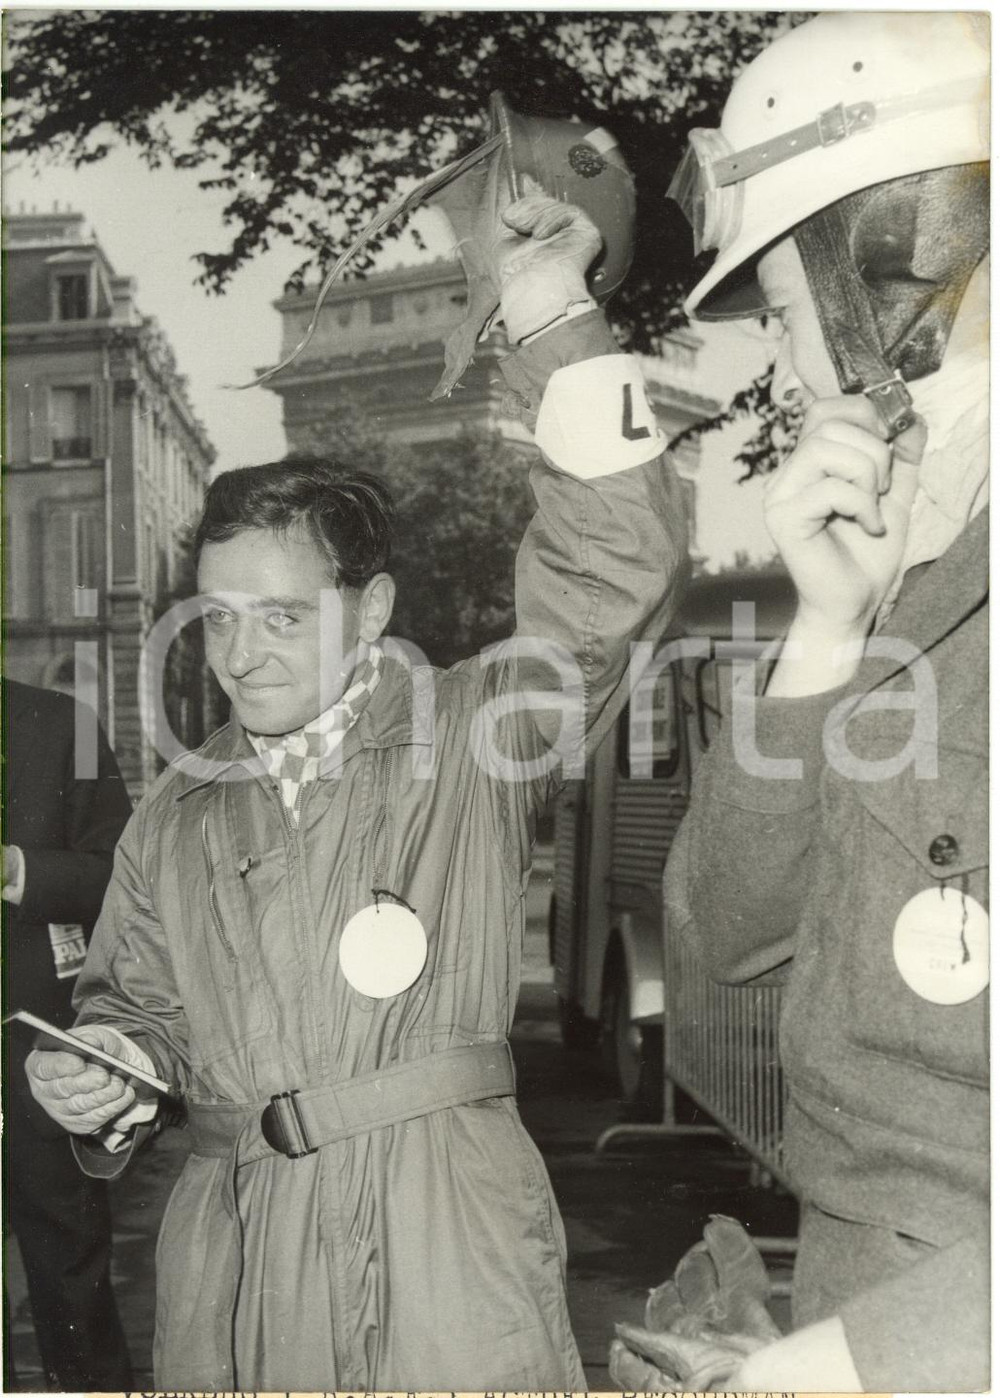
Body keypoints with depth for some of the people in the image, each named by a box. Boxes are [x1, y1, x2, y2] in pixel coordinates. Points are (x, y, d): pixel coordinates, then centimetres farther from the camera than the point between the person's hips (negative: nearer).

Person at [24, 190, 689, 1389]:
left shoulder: (471, 734, 0)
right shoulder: (176, 816, 13)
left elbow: (613, 587, -14)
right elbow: (139, 1006, 20)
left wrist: (556, 331, -22)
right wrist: (98, 1073, -3)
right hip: (230, 1261, 4)